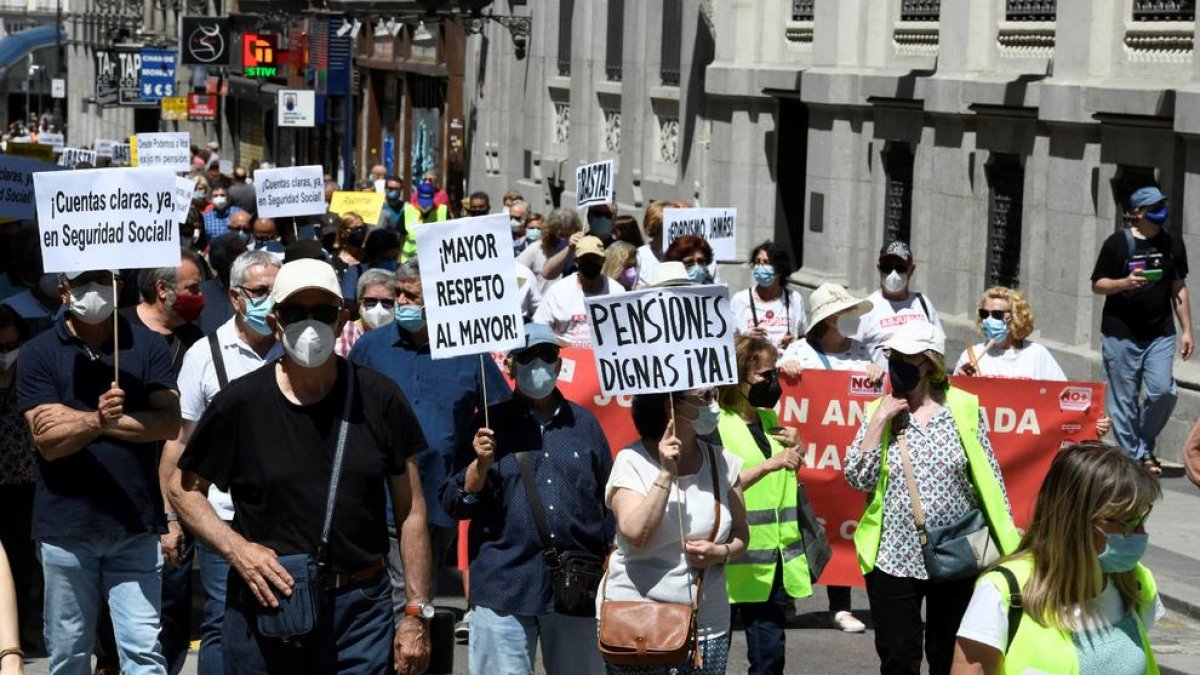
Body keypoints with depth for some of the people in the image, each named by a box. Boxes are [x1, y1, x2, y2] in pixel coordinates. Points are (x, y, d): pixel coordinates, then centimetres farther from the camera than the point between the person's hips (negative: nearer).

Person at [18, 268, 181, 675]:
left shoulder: (148, 346, 5)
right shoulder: (38, 354, 2)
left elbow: (169, 423, -6)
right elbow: (48, 439, -8)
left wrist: (95, 420, -12)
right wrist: (97, 420, -27)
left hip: (136, 524, 0)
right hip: (66, 525, 0)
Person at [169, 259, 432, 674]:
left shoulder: (378, 399, 0)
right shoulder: (240, 402, -3)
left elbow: (411, 511, 4)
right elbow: (184, 488, 8)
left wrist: (416, 614, 0)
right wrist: (236, 547, -9)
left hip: (361, 609, 0)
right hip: (265, 605, 0)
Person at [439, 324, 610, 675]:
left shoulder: (584, 423, 13)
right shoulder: (489, 423, 6)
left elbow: (608, 500, 15)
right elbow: (454, 504, 3)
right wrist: (480, 464, -14)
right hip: (505, 588, -2)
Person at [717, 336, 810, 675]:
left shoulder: (770, 420, 14)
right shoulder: (714, 423, -9)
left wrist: (797, 453, 7)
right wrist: (768, 464, -28)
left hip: (773, 561, 7)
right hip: (732, 560, -7)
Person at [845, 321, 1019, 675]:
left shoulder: (963, 408, -2)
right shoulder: (880, 412, 2)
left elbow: (989, 481, 3)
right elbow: (858, 478, -7)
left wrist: (1008, 543, 2)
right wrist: (880, 420, -13)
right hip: (894, 560, 1)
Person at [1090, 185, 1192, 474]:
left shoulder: (1173, 242, 9)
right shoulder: (1118, 243, -2)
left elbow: (1179, 289, 15)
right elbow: (1097, 285, 1)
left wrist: (1186, 330, 11)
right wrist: (1125, 282, -18)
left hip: (1161, 334, 3)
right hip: (1120, 335, -3)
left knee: (1162, 390, -10)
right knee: (1124, 400, -1)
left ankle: (1145, 446, 13)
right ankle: (1134, 456, 11)